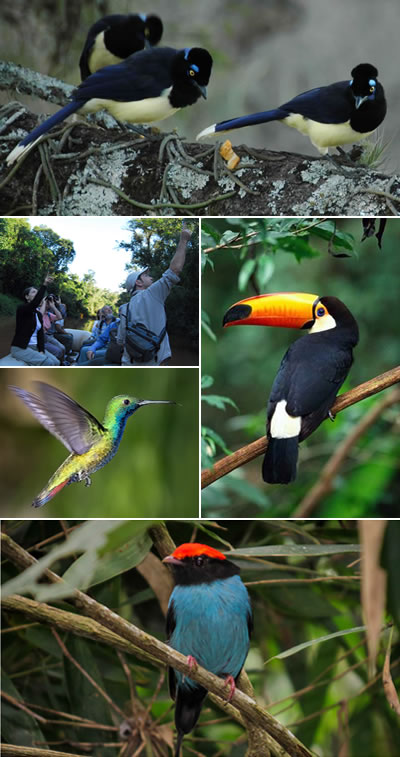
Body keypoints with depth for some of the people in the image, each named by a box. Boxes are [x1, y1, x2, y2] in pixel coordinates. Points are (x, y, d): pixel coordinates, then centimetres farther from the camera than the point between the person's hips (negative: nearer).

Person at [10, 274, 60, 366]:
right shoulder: (21, 309, -7)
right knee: (48, 363, -26)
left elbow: (41, 333, 7)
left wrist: (41, 351, -9)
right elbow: (34, 303, -29)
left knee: (55, 362, -13)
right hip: (20, 348, -8)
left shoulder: (39, 314, 15)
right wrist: (44, 284, -33)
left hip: (35, 347, 8)